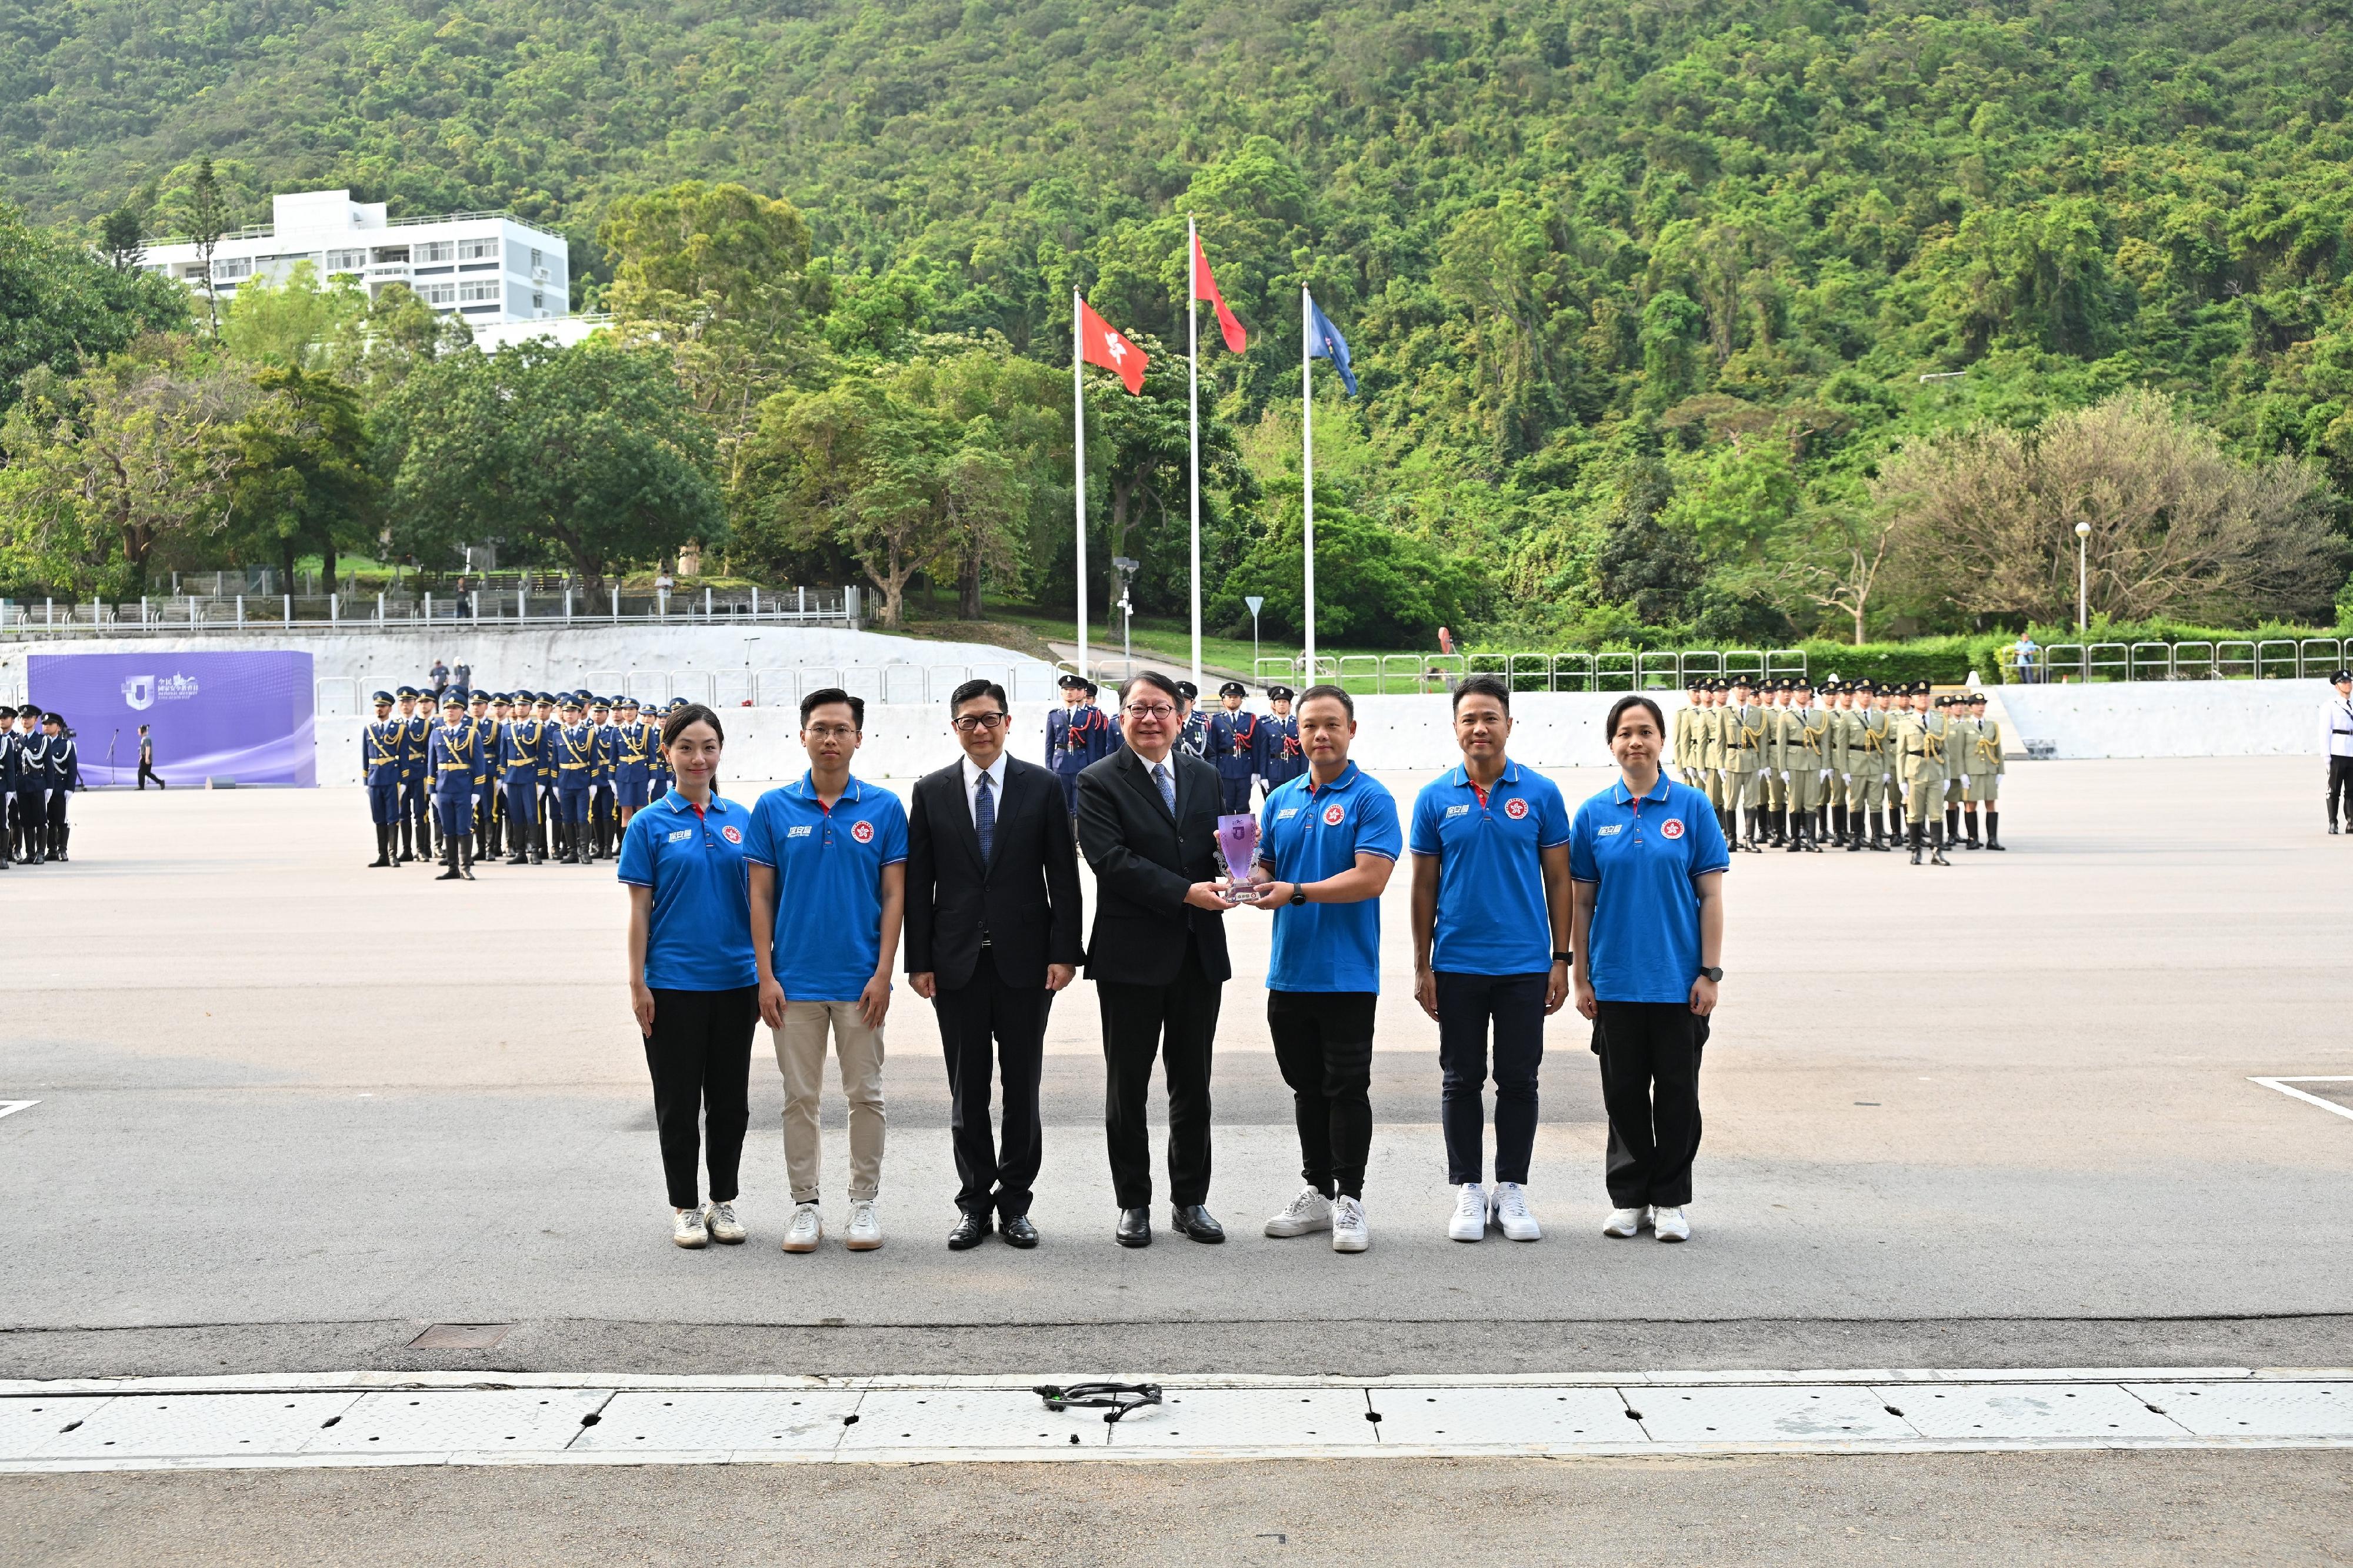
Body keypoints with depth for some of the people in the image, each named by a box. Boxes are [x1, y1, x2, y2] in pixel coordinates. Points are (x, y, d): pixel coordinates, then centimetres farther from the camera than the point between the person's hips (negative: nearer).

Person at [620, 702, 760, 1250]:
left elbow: (755, 900, 10)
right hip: (673, 983, -3)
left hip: (734, 979, 3)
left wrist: (765, 973, 7)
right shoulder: (651, 826, -2)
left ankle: (724, 1201, 22)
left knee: (730, 1099, 9)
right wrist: (637, 985, -7)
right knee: (678, 1100, 5)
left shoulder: (741, 820, 6)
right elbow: (639, 910, -3)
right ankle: (685, 1207, 16)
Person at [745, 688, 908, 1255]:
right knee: (800, 1097, 7)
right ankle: (805, 1204, 17)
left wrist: (883, 973, -7)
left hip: (861, 979, 0)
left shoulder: (884, 807, 0)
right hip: (795, 979, 1)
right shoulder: (773, 808, 1)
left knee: (865, 1095, 6)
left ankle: (865, 1202, 17)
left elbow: (894, 895, 0)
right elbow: (760, 896, 2)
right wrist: (765, 976, -4)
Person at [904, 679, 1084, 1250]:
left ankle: (1014, 1202, 16)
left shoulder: (1042, 787, 2)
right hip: (957, 964, 1)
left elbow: (1063, 876, 0)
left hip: (1024, 961, -1)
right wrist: (918, 961, -2)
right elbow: (918, 883, 4)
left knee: (1022, 1088, 6)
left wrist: (1064, 952, -7)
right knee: (967, 1091, 7)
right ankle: (975, 1204, 16)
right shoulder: (931, 792, 4)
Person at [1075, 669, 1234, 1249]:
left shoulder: (1205, 776, 11)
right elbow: (1112, 859, -15)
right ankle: (1133, 1203, 17)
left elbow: (1215, 848, 13)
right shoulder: (1099, 782, -4)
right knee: (1127, 1086, 6)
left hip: (1199, 952, 4)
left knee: (1193, 1081, 11)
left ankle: (1190, 1200, 21)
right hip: (1133, 955, -4)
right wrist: (1186, 893, -20)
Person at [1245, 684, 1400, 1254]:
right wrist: (1250, 878, -9)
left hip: (1346, 973, -6)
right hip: (1290, 971, 6)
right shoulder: (1281, 801, 12)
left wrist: (1295, 892, -21)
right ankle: (1317, 1192, 23)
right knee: (1306, 1088, 13)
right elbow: (1266, 869, 14)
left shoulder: (1371, 799, -7)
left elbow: (1370, 878, -17)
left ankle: (1349, 1201, 7)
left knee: (1347, 1088, -1)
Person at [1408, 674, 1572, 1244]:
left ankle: (1512, 1190, 17)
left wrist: (1561, 960, -2)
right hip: (1457, 965, 0)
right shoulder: (1435, 798, 1)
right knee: (1461, 1080, 7)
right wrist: (1422, 966, 1)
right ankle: (1468, 1191, 17)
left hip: (1525, 963, 0)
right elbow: (1424, 886, 4)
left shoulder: (1541, 794, 0)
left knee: (1519, 1080, 6)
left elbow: (1558, 879, 3)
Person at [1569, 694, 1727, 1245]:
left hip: (1678, 979, -1)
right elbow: (1581, 902, 5)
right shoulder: (1594, 814, 2)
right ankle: (1627, 1198, 21)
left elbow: (1711, 895, -1)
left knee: (1677, 1091, 6)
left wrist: (1710, 972, -6)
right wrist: (1581, 977, 2)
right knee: (1624, 1092, 9)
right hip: (1616, 980, 1)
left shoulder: (1691, 807, -1)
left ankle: (1671, 1200, 18)